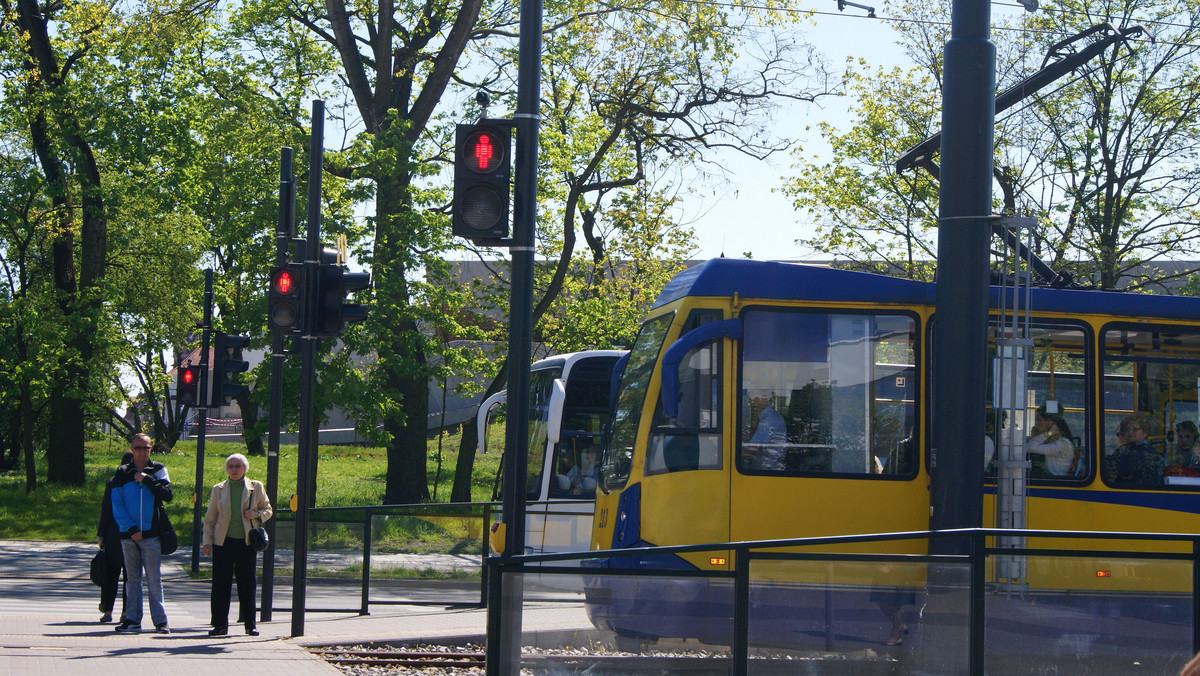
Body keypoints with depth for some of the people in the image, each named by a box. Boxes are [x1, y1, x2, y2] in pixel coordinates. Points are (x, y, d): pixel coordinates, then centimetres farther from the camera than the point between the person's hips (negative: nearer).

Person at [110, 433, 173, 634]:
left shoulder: (158, 470, 8)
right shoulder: (122, 473, 9)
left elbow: (167, 495, -6)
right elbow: (116, 505, 2)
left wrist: (147, 479, -12)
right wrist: (131, 528, -8)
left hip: (151, 534, -2)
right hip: (129, 534, 2)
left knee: (154, 579, -4)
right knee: (132, 578, 6)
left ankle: (160, 620, -2)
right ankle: (132, 620, 10)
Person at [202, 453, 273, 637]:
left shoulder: (256, 487, 5)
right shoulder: (218, 489, 7)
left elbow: (268, 510, 13)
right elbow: (210, 518, 10)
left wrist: (256, 514, -9)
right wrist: (207, 541, 1)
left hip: (247, 542, -1)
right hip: (223, 542, 1)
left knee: (247, 584, 0)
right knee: (220, 584, -1)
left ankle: (250, 625, 8)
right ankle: (220, 624, 6)